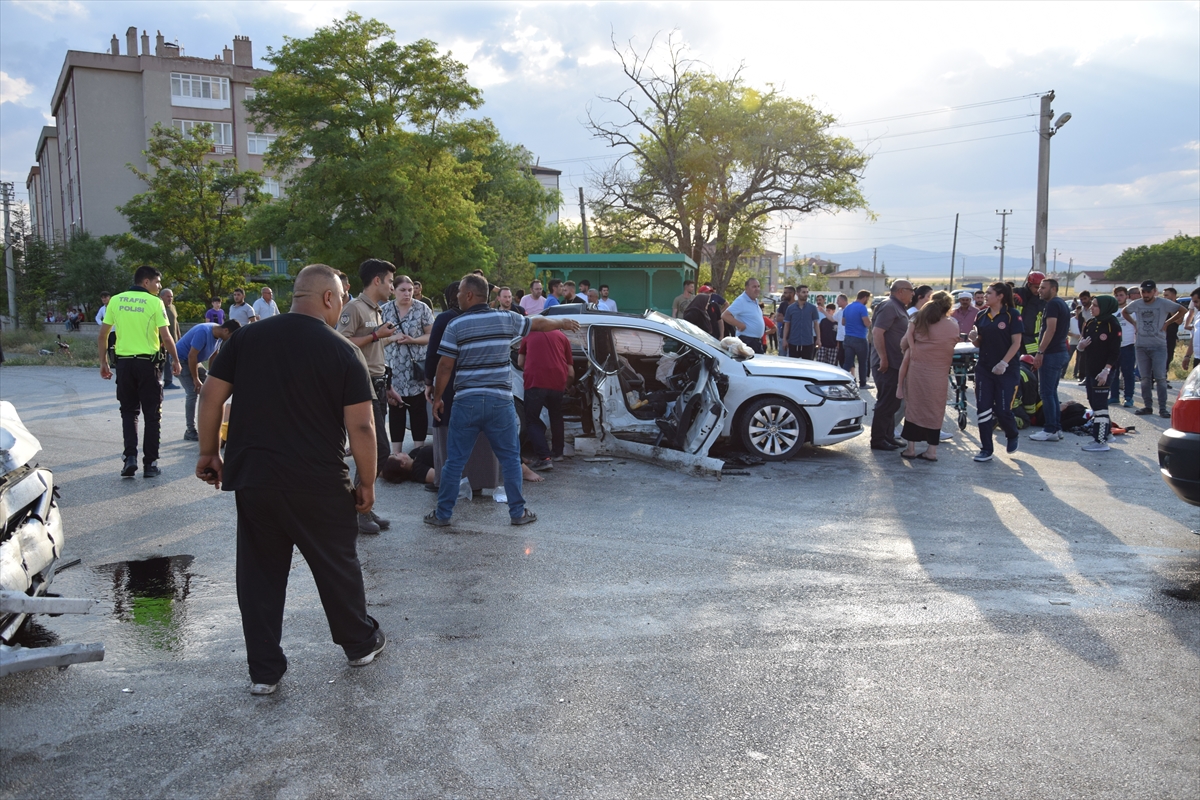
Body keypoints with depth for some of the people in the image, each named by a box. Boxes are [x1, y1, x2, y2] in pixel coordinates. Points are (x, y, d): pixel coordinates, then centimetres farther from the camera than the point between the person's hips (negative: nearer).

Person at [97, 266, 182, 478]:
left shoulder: (115, 301, 5)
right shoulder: (154, 302, -6)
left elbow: (102, 336, 6)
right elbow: (166, 337, -11)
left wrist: (103, 362, 15)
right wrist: (176, 360, 3)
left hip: (124, 363, 3)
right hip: (148, 363, -3)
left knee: (128, 412, 15)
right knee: (152, 414, 6)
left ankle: (130, 457, 2)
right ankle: (150, 464, 7)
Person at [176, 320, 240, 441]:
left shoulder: (219, 336, -4)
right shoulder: (204, 332, -31)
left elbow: (214, 356, 8)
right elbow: (192, 356, -29)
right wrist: (196, 379, -22)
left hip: (194, 361, 9)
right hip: (181, 359, -9)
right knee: (192, 393, -15)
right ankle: (190, 432, -10)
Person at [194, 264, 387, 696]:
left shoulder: (246, 338, 1)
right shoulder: (343, 352, -9)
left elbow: (211, 397, 3)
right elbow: (361, 427, -12)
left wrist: (208, 452, 14)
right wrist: (367, 483, -1)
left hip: (253, 478, 3)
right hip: (319, 485, -2)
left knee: (260, 573, 12)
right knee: (337, 565, 15)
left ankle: (264, 671, 18)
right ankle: (361, 643, 32)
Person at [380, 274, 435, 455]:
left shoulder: (422, 309, -1)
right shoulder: (384, 310, 4)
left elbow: (432, 336, 0)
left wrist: (413, 340, -15)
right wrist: (392, 338, -12)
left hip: (416, 369, -1)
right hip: (393, 370, 2)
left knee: (418, 410, 2)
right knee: (395, 409, 6)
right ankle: (396, 452, 14)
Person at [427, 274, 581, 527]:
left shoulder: (456, 325, -4)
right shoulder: (506, 319, 3)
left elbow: (445, 366, -5)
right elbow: (540, 323, 19)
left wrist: (437, 398, 7)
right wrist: (564, 322, 38)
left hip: (466, 402, -1)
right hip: (500, 401, 1)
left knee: (455, 460, 7)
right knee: (510, 458, 12)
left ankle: (442, 514, 15)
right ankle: (518, 512, 17)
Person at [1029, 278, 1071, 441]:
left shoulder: (1052, 304, -13)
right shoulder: (1063, 304, 18)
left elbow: (1050, 329, -21)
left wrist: (1040, 352, -23)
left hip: (1051, 354, -10)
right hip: (1061, 352, 10)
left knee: (1047, 392, -7)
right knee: (1052, 392, 14)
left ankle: (1050, 430, -6)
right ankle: (1057, 428, 16)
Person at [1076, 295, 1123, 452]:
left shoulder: (1112, 325, -10)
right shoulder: (1090, 323, 9)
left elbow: (1115, 351, -14)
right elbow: (1081, 347, 16)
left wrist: (1106, 370, -22)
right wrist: (1080, 346, -8)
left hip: (1103, 371, -7)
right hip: (1089, 369, 7)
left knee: (1099, 404, -7)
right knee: (1094, 403, 14)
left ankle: (1101, 441, -4)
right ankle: (1106, 432, 28)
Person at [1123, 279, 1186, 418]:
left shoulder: (1163, 303, -5)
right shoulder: (1136, 304, 5)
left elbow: (1181, 310, 1)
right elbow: (1124, 312, 23)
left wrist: (1167, 323, -4)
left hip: (1159, 346, -4)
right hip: (1141, 346, 4)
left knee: (1160, 377, -7)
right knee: (1145, 378, 8)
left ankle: (1163, 408, -4)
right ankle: (1147, 406, 15)